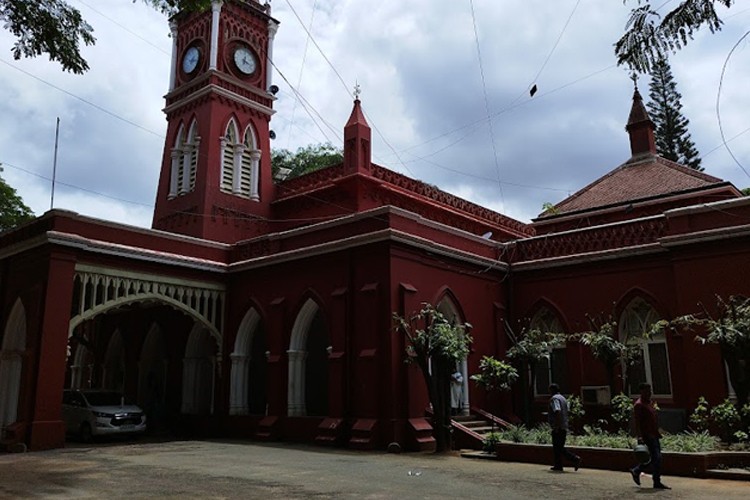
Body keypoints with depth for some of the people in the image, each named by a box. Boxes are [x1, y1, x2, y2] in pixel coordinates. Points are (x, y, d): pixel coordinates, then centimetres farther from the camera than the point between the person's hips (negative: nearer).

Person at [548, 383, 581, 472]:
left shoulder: (554, 398, -13)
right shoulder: (563, 398, 18)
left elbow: (557, 411, -26)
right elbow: (566, 412, 23)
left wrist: (557, 426, -26)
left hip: (557, 428, -10)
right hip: (564, 427, 10)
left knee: (558, 448, -6)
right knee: (557, 447, 13)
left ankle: (575, 459, -11)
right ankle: (558, 466, 14)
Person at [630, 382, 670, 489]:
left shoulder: (650, 403, 16)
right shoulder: (639, 405, -13)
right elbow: (637, 422, -18)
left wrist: (658, 432, 22)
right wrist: (639, 436, -26)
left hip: (654, 435, 9)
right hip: (647, 435, -9)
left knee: (655, 458, 12)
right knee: (656, 458, -8)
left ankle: (636, 471, 24)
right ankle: (657, 482, 2)